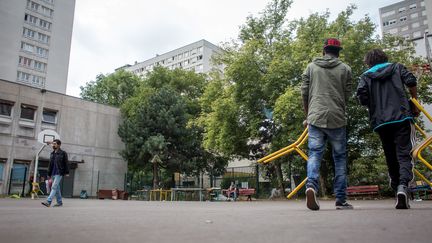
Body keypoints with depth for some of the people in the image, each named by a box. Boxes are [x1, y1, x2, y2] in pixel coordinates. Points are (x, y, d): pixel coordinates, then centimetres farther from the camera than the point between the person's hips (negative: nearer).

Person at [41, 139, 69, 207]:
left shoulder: (63, 153, -5)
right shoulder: (52, 154, 14)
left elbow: (66, 163, -7)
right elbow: (50, 164, 19)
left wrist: (67, 172, -11)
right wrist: (49, 174, 17)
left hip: (59, 173, -7)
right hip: (53, 173, 7)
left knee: (54, 187, -14)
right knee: (56, 188, 11)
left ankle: (48, 202, -18)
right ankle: (59, 202, 19)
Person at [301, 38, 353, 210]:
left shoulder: (311, 67, 11)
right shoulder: (345, 69, 9)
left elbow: (304, 93, 9)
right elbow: (347, 95, 8)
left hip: (315, 117, 1)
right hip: (337, 119, 0)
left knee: (314, 154, 0)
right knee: (340, 157, 8)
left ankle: (311, 185, -26)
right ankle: (341, 199, 11)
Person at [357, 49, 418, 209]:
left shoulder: (366, 76, 13)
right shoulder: (397, 67, 15)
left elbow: (361, 96, -3)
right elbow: (411, 81, -1)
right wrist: (414, 104, 9)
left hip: (380, 122, 1)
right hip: (401, 117, -1)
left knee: (391, 158, 13)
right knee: (404, 154, -5)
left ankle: (396, 187, 14)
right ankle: (403, 186, -26)